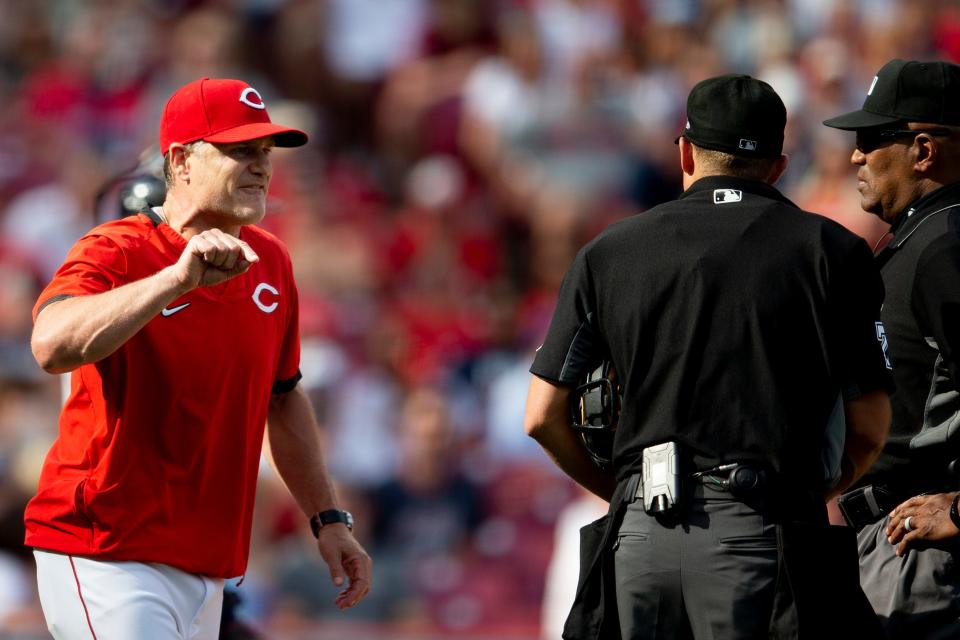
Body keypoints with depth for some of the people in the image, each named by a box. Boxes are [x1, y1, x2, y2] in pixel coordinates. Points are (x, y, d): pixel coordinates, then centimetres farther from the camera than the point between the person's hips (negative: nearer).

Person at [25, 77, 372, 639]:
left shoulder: (269, 262, 10)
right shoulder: (116, 253, -12)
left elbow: (284, 397, 23)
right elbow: (53, 345, -33)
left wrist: (328, 518, 18)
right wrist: (179, 277, -40)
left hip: (206, 569, 8)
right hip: (106, 564, -7)